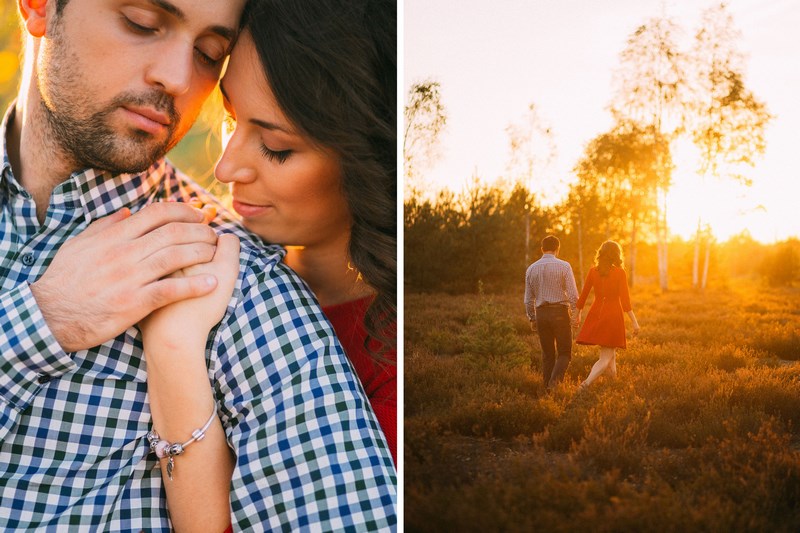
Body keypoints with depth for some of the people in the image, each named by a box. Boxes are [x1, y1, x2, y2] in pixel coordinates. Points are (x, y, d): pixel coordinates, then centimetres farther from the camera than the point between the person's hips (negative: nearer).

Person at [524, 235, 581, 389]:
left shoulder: (531, 269, 6)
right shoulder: (563, 266, -5)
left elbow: (528, 299, 10)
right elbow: (573, 294, -10)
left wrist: (532, 319, 19)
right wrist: (576, 314, -2)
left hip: (541, 313, 3)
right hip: (560, 311, -3)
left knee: (547, 354, 12)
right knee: (564, 352, 4)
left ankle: (548, 388, 11)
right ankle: (554, 380, -18)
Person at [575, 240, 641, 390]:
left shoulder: (593, 271, 1)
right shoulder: (619, 273, -9)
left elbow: (583, 295, 4)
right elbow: (625, 300, -13)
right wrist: (634, 322, -11)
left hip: (596, 314, 4)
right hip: (613, 315, -4)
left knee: (610, 351, 25)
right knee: (605, 357, -2)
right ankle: (587, 382, -23)